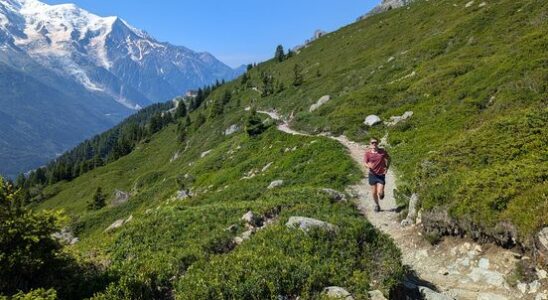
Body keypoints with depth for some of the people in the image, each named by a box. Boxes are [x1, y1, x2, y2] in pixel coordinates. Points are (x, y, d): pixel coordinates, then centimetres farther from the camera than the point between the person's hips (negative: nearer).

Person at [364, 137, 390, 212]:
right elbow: (365, 163, -1)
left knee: (380, 192, -9)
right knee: (374, 192, 8)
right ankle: (377, 205, 34)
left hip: (381, 175, -1)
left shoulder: (383, 151, -7)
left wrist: (387, 168, 1)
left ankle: (382, 192, 30)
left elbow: (388, 158, 10)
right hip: (372, 174, 1)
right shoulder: (368, 153, -7)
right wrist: (368, 166, -24)